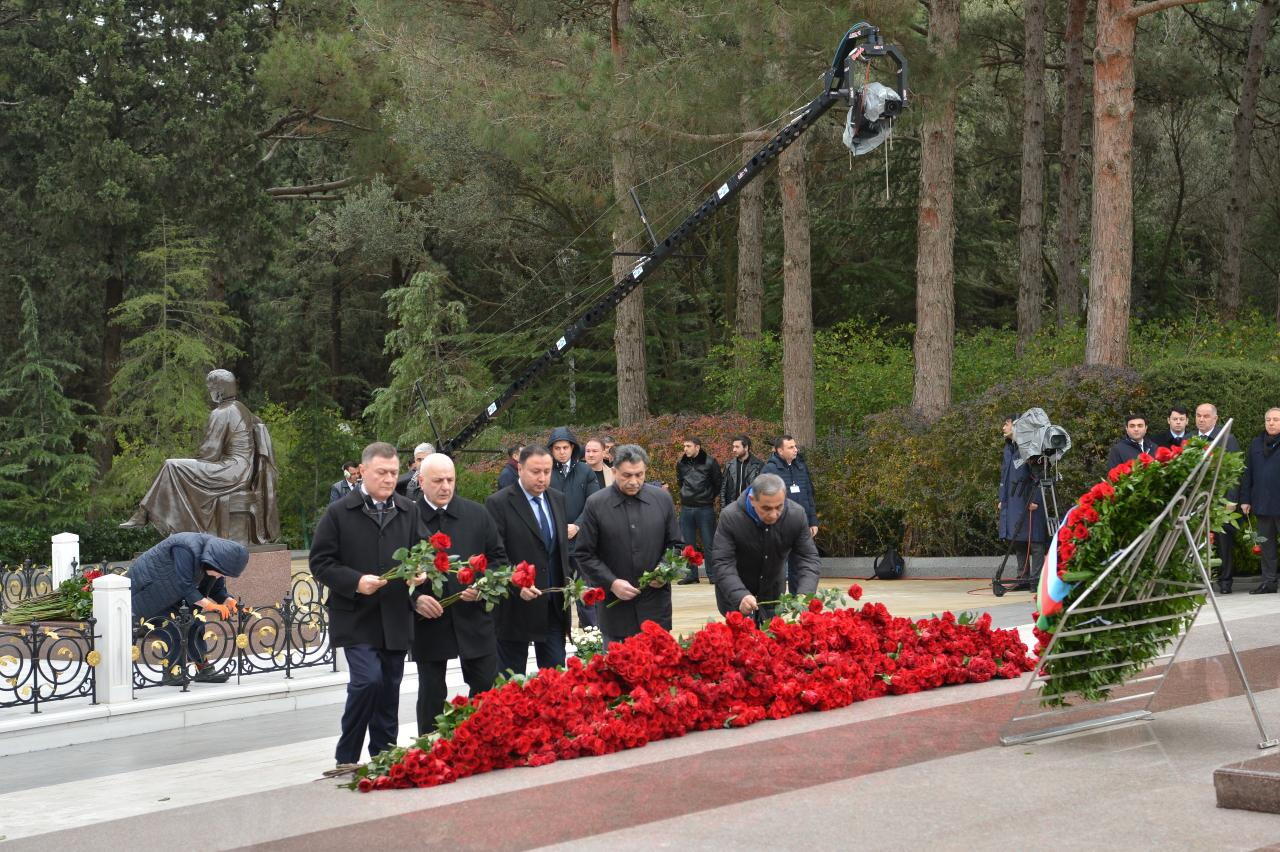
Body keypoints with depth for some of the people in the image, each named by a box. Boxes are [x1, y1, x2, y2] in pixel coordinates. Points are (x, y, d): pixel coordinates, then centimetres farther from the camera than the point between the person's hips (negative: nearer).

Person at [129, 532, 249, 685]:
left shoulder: (216, 554, -8)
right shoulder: (187, 550, -35)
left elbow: (218, 589, 0)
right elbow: (184, 586, -37)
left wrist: (228, 601, -19)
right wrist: (208, 604, -41)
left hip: (169, 590, 8)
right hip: (148, 587, -8)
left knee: (194, 624, -1)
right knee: (173, 628, -18)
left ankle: (203, 669, 5)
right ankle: (171, 673, -10)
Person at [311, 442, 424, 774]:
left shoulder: (408, 511, 10)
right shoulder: (339, 513, -3)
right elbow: (320, 562, -5)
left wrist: (418, 573, -6)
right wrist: (355, 582, -18)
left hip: (395, 619, 5)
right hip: (356, 619, -5)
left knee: (389, 690, 10)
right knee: (368, 680, -17)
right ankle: (345, 759, -3)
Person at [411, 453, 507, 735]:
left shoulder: (477, 514, 4)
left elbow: (498, 558, 9)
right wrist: (415, 598, -17)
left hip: (474, 617, 2)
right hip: (428, 620, -2)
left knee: (487, 689, 6)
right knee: (431, 695, 7)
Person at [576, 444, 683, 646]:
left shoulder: (662, 499, 4)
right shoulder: (595, 504, -4)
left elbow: (675, 545, 11)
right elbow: (585, 555, -1)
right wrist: (611, 583, -13)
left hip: (655, 606, 1)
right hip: (615, 605, -1)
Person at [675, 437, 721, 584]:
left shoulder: (710, 463, -7)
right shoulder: (681, 464, 5)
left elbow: (718, 484, 2)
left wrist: (710, 498, 8)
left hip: (705, 509, -4)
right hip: (686, 508, 4)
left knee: (709, 544, -1)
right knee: (688, 544, 7)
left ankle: (712, 574, 5)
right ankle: (692, 574, 14)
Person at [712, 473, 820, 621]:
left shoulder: (797, 515, -20)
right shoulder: (730, 517, -28)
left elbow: (809, 559, -18)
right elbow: (723, 564, -31)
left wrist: (804, 595, -36)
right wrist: (740, 596, -47)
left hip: (773, 592, 3)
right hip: (734, 592, -3)